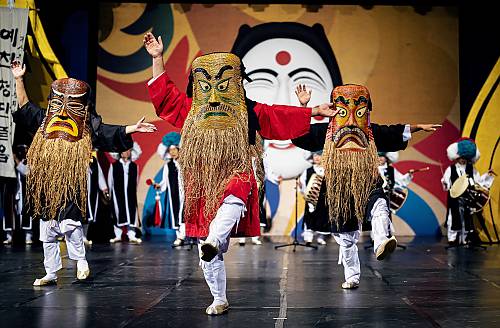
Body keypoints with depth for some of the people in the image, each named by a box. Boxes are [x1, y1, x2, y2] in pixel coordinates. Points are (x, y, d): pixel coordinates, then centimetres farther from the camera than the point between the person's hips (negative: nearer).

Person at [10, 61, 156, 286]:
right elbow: (24, 108, 17)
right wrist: (19, 80, 12)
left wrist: (132, 128, -15)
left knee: (69, 222, -18)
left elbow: (109, 132, -2)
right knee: (47, 232, 8)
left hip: (71, 183, -4)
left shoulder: (87, 126, 4)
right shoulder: (45, 120, 13)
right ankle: (51, 273, 19)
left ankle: (81, 261, 5)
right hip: (45, 184, 4)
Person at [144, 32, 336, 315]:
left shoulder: (249, 112, 5)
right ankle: (220, 301, 17)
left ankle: (213, 242, -65)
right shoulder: (191, 111, 10)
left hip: (236, 177, -2)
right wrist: (158, 59, 9)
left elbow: (280, 115, 7)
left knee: (234, 202, -41)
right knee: (210, 257, 4)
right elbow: (166, 95, 13)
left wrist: (314, 111, 4)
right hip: (203, 186, 2)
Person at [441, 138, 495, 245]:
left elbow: (478, 180, 9)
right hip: (455, 198, -2)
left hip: (468, 198, 2)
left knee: (467, 218, 3)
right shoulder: (451, 169, 3)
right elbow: (445, 181, 1)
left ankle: (465, 239, 10)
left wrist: (487, 175, -2)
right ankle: (452, 239, 4)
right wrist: (445, 183, -21)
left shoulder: (471, 169, 9)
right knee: (454, 217, -3)